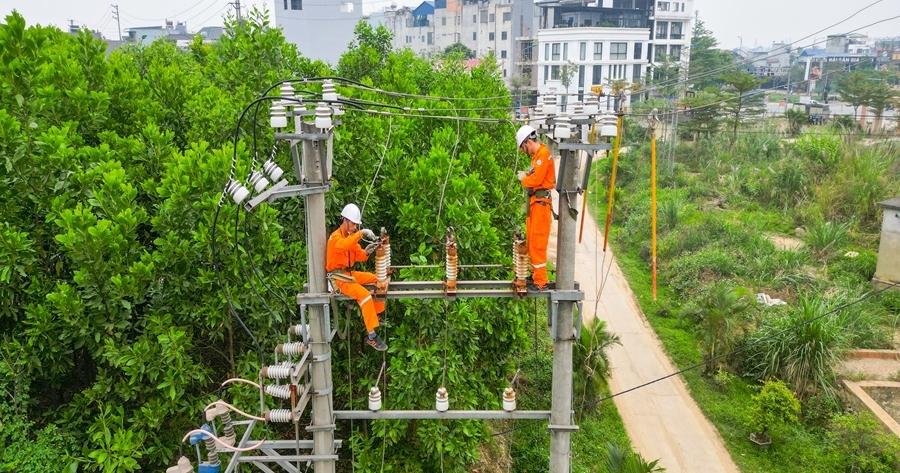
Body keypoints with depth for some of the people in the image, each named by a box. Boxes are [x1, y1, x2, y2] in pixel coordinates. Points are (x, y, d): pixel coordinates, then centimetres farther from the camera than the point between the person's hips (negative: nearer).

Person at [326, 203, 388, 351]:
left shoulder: (351, 236, 13)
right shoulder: (335, 237, -14)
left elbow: (358, 256, 7)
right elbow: (344, 245, -39)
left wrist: (367, 251, -14)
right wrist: (361, 233, -44)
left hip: (350, 273, 9)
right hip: (338, 277, -9)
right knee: (365, 295, -28)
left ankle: (375, 315, 20)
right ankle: (372, 337, -29)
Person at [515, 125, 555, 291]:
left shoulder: (543, 154, -15)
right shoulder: (537, 154, 15)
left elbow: (536, 179, -21)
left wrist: (523, 178, -4)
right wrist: (526, 175, -1)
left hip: (541, 201, -10)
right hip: (534, 200, 10)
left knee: (537, 240, -8)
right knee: (531, 238, 17)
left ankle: (540, 281, -4)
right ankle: (536, 272, 28)